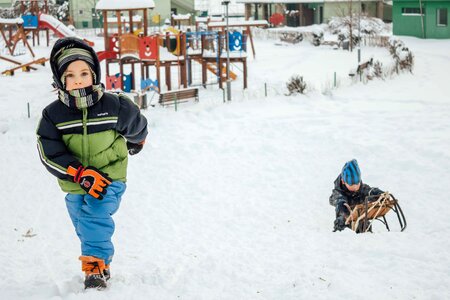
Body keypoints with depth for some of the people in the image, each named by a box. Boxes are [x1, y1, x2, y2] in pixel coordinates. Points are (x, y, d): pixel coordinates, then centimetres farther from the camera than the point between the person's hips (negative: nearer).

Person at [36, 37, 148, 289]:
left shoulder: (116, 107, -15)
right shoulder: (53, 115, -12)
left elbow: (138, 127, 7)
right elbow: (50, 154, -16)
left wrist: (135, 144, 27)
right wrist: (81, 174, -26)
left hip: (110, 179, -3)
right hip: (74, 186, 3)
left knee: (94, 216, -25)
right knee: (85, 230, 16)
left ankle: (96, 267, -19)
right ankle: (102, 265, 37)